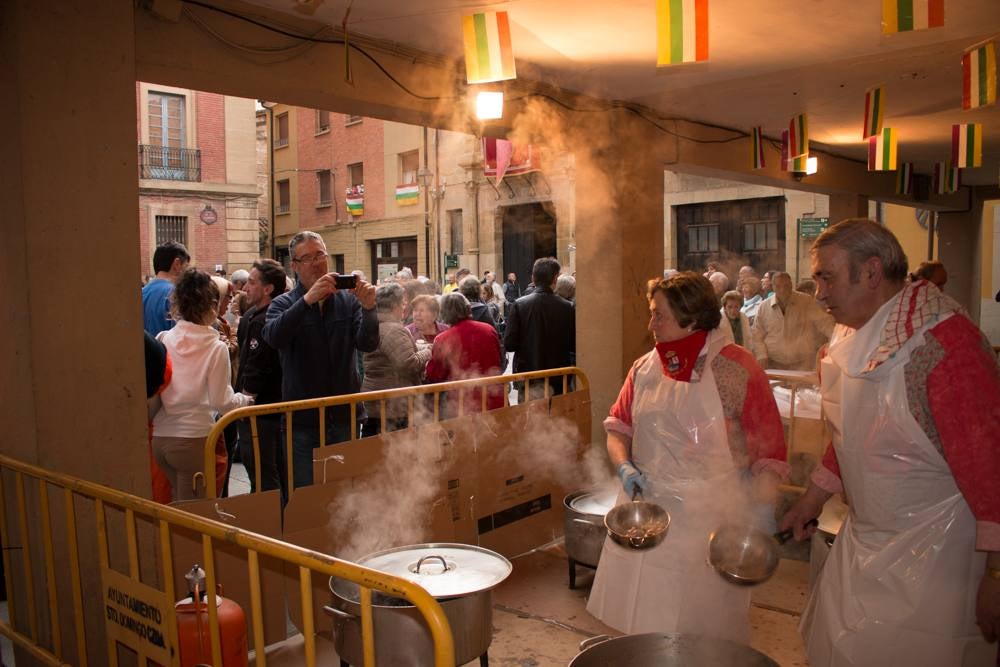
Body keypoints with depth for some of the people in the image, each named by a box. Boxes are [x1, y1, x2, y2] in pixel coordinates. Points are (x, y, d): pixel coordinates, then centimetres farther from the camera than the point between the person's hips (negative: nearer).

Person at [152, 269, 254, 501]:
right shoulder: (216, 348, -10)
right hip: (194, 438, -5)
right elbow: (221, 401, -10)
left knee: (179, 507, 20)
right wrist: (244, 399, 9)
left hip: (160, 438, 5)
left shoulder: (163, 340, 0)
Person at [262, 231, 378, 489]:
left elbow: (368, 344, -10)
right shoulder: (284, 304, 2)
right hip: (303, 421, -1)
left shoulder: (349, 300, 4)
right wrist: (307, 300, -33)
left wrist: (368, 308, -28)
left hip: (345, 417, 2)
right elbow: (273, 337, -21)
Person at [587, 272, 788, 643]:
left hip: (710, 520, -4)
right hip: (646, 510, 5)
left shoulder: (737, 370, -10)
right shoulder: (645, 368, 5)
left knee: (704, 633, 6)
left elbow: (769, 452, -8)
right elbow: (618, 426, 13)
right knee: (643, 626, 13)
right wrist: (623, 466, -5)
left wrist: (763, 508, -17)